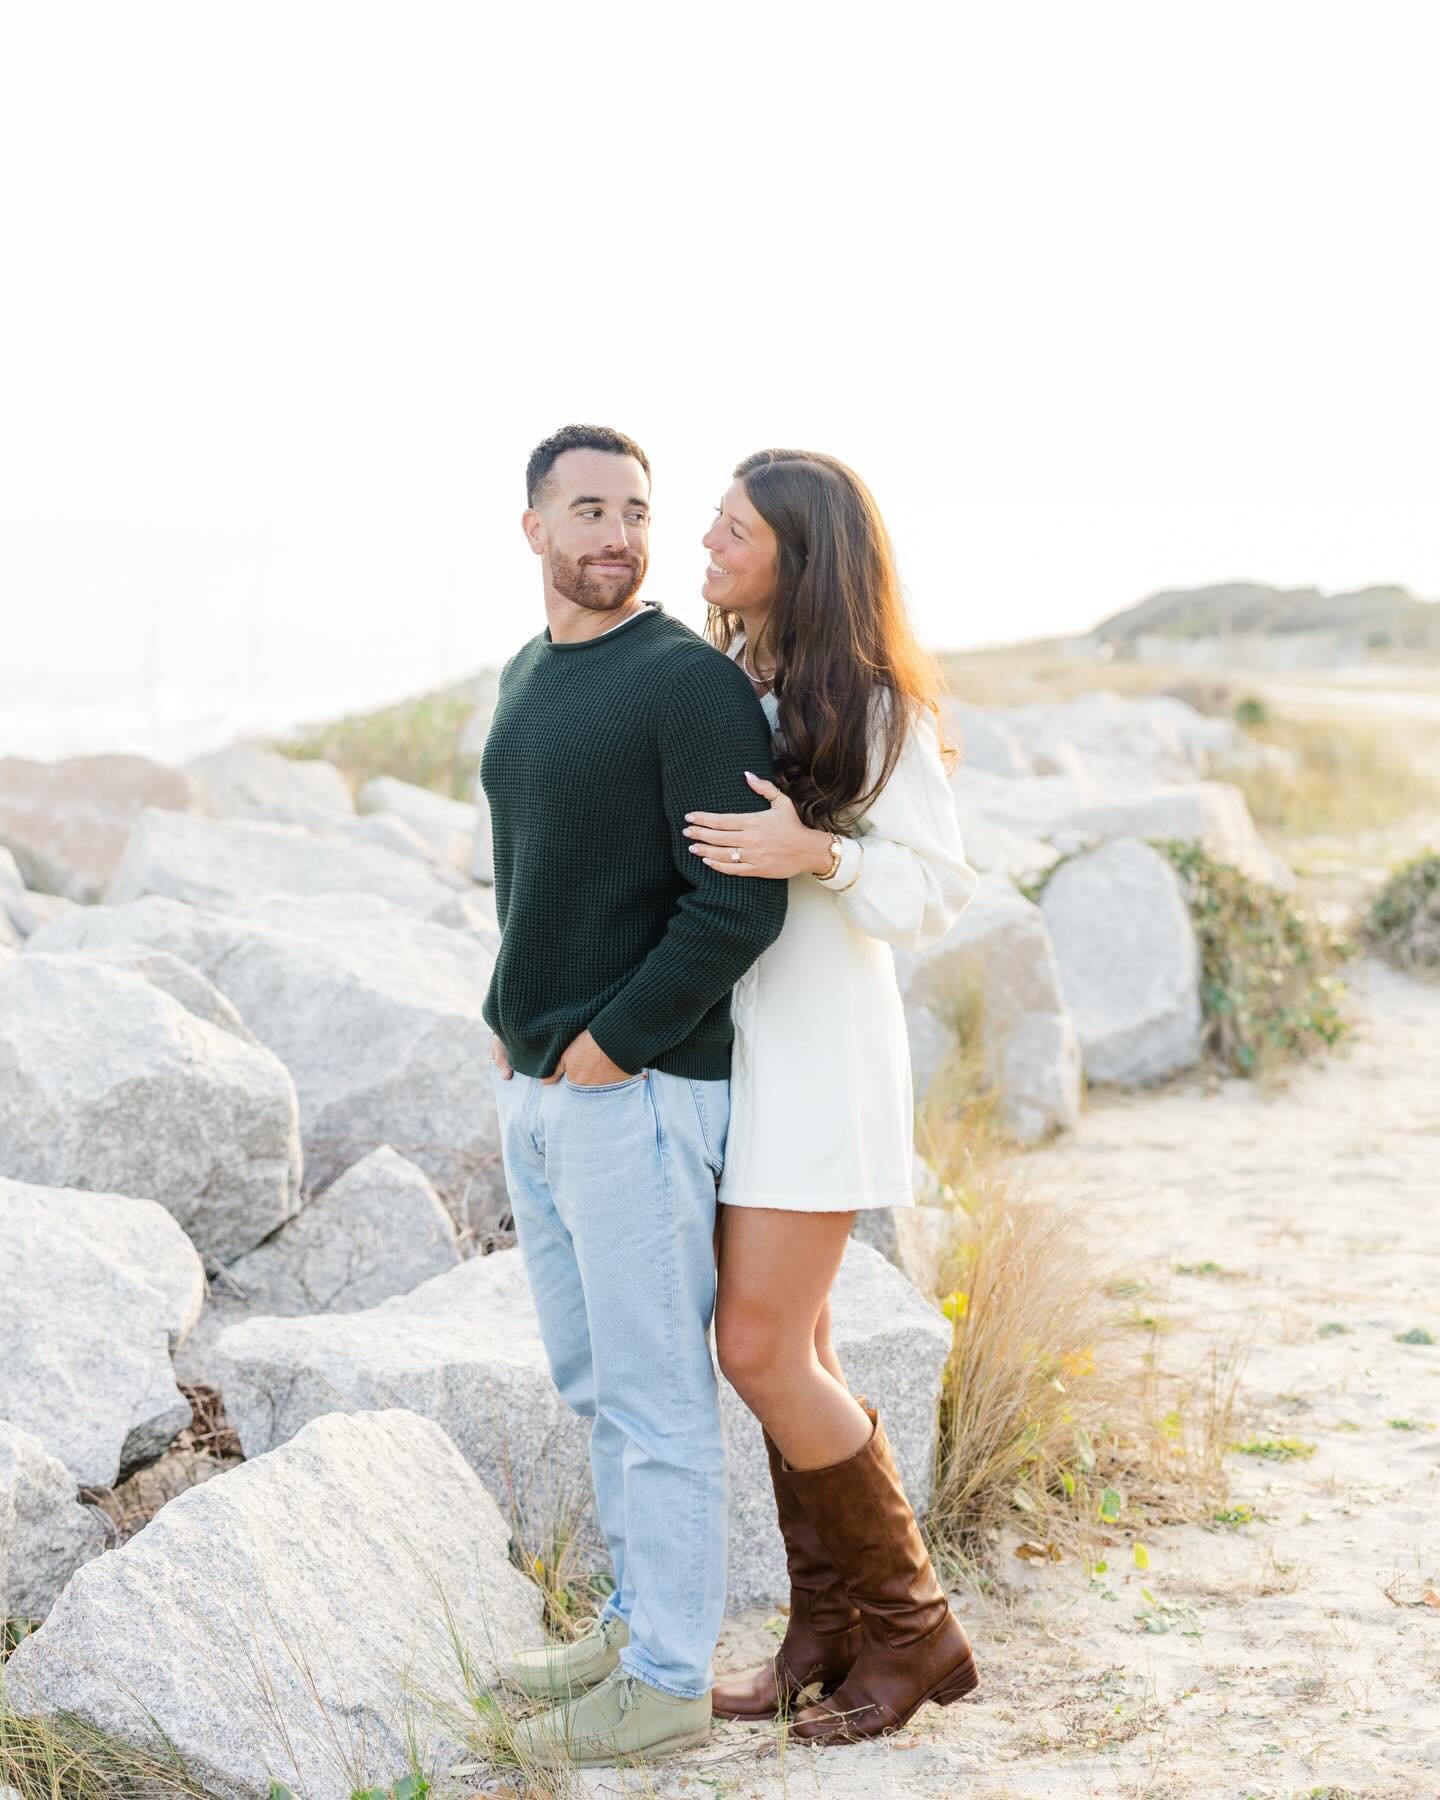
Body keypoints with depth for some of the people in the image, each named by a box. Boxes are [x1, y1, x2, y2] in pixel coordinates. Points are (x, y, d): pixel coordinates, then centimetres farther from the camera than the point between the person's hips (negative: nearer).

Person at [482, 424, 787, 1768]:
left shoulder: (690, 682, -14)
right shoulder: (525, 677, 13)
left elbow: (740, 904, -19)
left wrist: (602, 1049, -16)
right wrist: (514, 1030, 13)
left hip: (640, 1090, -9)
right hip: (534, 1088, 9)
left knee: (652, 1393, 0)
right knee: (589, 1376, 17)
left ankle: (666, 1682, 10)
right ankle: (640, 1621, 31)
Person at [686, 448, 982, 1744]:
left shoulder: (875, 709, -12)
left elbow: (938, 893, -11)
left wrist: (816, 855, -26)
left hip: (820, 1055, -7)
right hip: (729, 1044, 7)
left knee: (761, 1352, -8)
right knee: (789, 1348, 11)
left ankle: (914, 1632, 8)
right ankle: (827, 1630, 22)